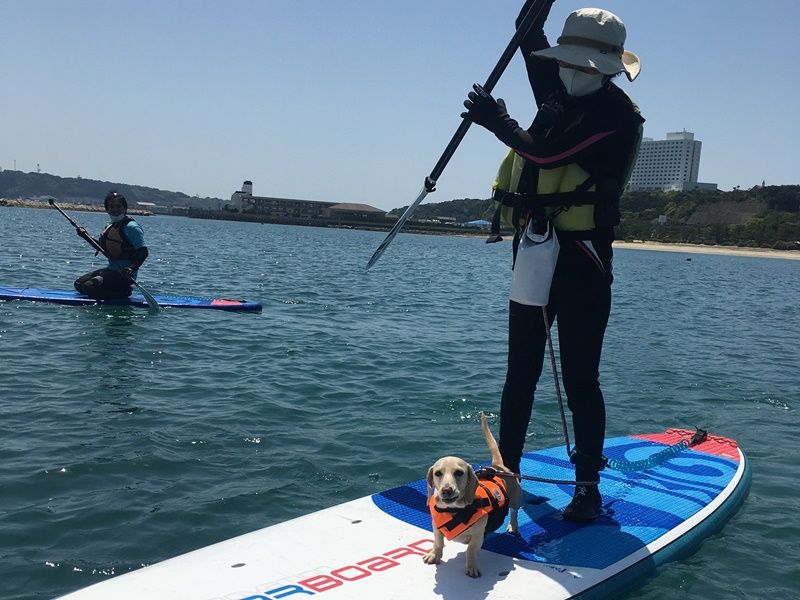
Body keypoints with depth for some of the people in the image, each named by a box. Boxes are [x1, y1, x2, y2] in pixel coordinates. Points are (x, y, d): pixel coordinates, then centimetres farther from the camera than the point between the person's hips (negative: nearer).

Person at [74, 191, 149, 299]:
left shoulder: (131, 227, -16)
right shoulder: (110, 226, 12)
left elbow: (143, 252, -22)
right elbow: (103, 247, 27)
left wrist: (132, 268, -36)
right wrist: (85, 235, 19)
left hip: (123, 275, -10)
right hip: (111, 270, 10)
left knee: (88, 287, -20)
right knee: (79, 284, 13)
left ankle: (124, 291, -4)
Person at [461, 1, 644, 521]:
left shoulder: (617, 116, -11)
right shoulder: (560, 92, 12)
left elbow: (548, 155, -19)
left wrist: (498, 122, -10)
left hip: (582, 258, -7)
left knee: (580, 378, -4)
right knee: (521, 371, 12)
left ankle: (588, 486, 7)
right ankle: (506, 470, 22)